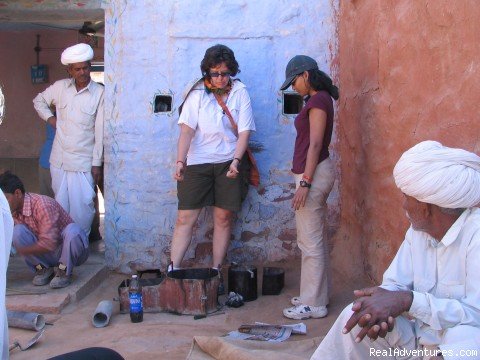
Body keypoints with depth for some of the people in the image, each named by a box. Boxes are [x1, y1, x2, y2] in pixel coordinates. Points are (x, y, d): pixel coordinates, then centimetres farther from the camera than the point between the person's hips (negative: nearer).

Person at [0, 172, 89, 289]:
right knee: (18, 231, -17)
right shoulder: (14, 211, -4)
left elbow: (48, 243, -30)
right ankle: (43, 269, -2)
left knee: (72, 230, -37)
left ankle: (64, 271, -15)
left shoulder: (42, 204, -27)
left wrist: (21, 250, -27)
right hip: (46, 253, 5)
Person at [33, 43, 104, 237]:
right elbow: (39, 100, 22)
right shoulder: (60, 86, 3)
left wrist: (97, 164, -9)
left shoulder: (99, 93, -10)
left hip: (83, 162, -4)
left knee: (82, 206, -1)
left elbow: (100, 131, -9)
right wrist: (49, 118, 5)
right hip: (58, 160, 4)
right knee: (61, 203, 15)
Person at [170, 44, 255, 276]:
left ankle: (216, 271, 17)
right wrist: (180, 161, -19)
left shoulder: (240, 92, 1)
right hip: (197, 162, -1)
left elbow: (244, 131, -3)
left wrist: (236, 160, -17)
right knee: (185, 218, -3)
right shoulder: (198, 93, -1)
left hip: (228, 163, 1)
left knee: (223, 218, 6)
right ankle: (173, 270, 2)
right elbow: (187, 129, -8)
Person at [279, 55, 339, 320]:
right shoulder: (318, 99, 16)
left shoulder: (318, 100, -13)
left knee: (310, 241, -5)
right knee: (315, 239, 15)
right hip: (315, 172, 10)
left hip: (313, 173, -10)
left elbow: (315, 144, -18)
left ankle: (314, 304, 2)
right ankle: (316, 295, 25)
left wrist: (305, 182, -20)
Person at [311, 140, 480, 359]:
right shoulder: (418, 231, 4)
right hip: (419, 339, 7)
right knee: (354, 317, -6)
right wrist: (383, 299, -21)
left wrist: (408, 300, -30)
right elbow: (395, 284, 3)